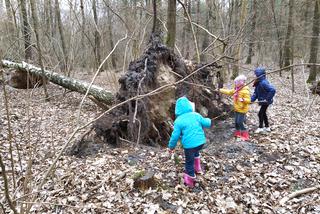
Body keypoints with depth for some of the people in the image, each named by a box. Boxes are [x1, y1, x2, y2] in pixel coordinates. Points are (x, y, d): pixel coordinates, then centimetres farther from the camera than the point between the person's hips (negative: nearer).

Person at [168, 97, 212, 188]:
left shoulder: (178, 121, -11)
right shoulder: (196, 115, -1)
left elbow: (175, 136, -8)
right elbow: (206, 123, 9)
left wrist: (171, 147, 7)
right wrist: (209, 120, 34)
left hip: (189, 145, -5)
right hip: (201, 142, 5)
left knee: (189, 162, 15)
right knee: (196, 153, 38)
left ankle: (189, 181, 31)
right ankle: (197, 168, 48)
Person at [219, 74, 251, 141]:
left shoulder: (245, 91, -19)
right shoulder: (236, 89, 6)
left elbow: (248, 100, -21)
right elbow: (229, 92, 18)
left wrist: (243, 99, -41)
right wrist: (220, 90, 18)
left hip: (242, 110, -9)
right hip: (237, 109, 9)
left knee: (240, 122, -7)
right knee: (236, 122, 16)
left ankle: (245, 136, 5)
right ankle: (237, 133, 32)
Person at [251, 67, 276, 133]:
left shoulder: (263, 82, -27)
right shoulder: (258, 82, 3)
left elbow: (272, 90, -34)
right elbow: (256, 93, 5)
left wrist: (268, 99, -28)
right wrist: (251, 99, -7)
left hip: (266, 101, -10)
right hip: (262, 101, 10)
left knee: (260, 113, -2)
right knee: (263, 113, 20)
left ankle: (260, 128, 15)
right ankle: (267, 127, 35)